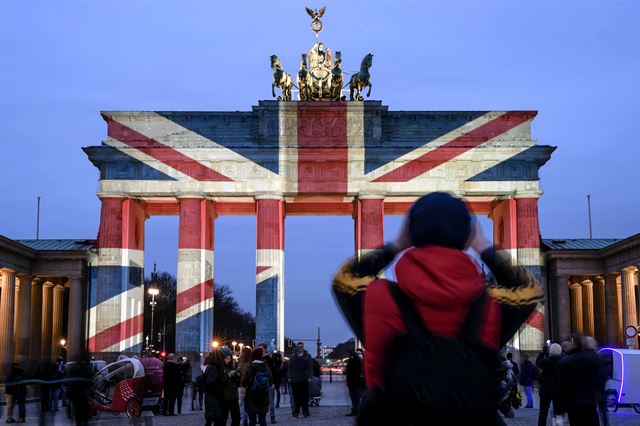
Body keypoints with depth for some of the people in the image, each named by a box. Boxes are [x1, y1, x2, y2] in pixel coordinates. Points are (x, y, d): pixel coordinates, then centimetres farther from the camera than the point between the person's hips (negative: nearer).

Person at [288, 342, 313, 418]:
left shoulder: (307, 356, 6)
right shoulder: (293, 357, 11)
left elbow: (310, 367, 2)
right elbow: (290, 368, 11)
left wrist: (309, 377, -6)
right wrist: (290, 377, 3)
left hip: (304, 380, -1)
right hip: (295, 380, 1)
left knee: (305, 397, 1)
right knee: (296, 397, 2)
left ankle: (305, 412, 7)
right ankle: (296, 412, 7)